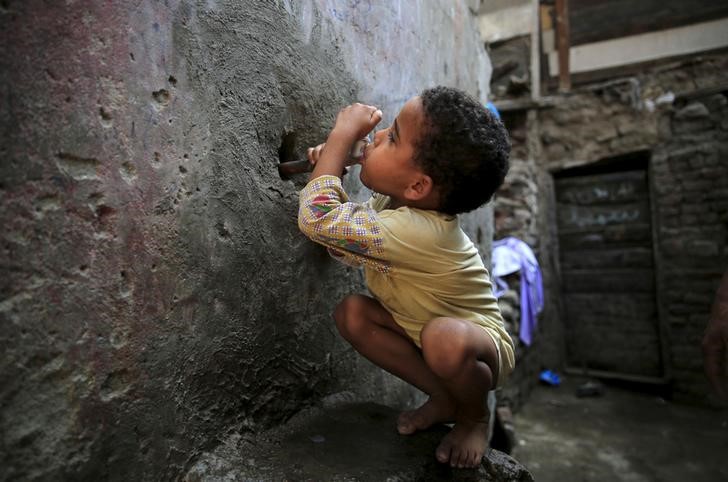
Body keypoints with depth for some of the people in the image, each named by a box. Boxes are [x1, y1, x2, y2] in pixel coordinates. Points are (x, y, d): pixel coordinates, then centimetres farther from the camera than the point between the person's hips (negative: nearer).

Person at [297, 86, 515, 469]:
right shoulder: (395, 203, -12)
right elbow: (347, 249, 2)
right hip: (426, 331, 8)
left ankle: (475, 416, -3)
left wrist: (343, 133, -31)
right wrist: (330, 169, -11)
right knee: (351, 312, -11)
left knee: (444, 338, -40)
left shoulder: (415, 231, -39)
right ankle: (445, 397, 3)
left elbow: (316, 218, -42)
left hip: (478, 341, -7)